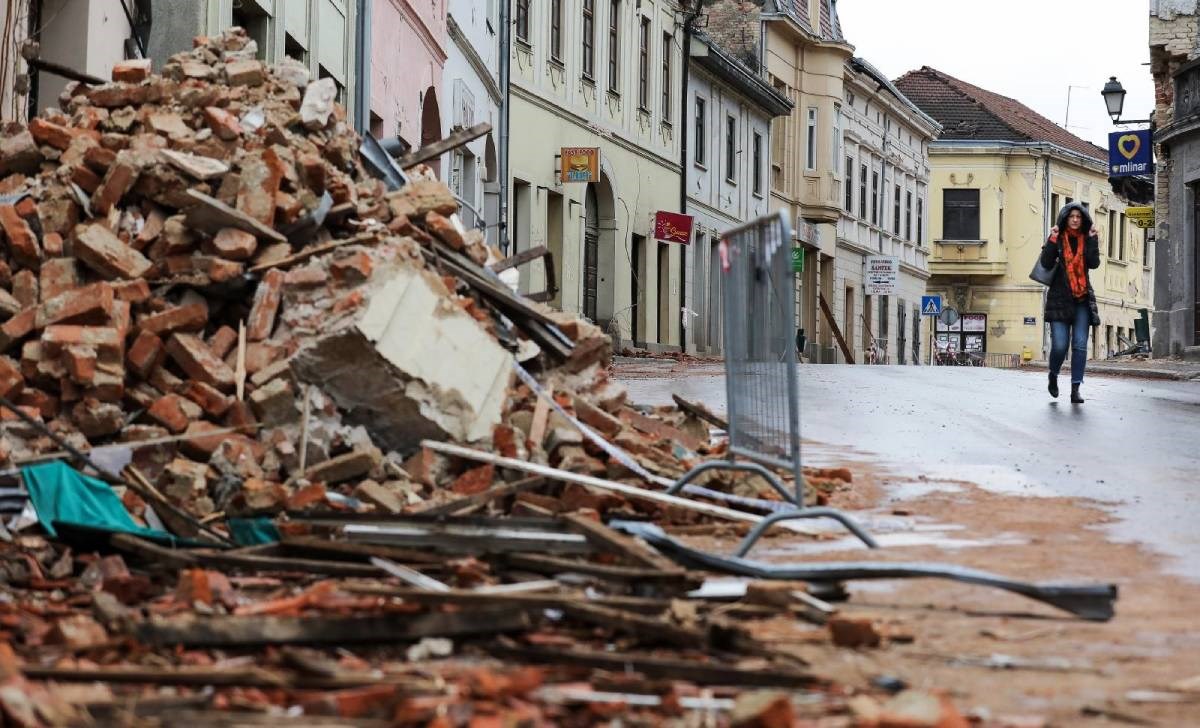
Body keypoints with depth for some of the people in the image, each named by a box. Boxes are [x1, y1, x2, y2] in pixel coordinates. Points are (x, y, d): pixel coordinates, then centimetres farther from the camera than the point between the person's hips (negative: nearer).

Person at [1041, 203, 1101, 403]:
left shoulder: (1087, 239, 9)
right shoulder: (1057, 238, 3)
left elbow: (1094, 263, -5)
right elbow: (1046, 263, -10)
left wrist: (1092, 240, -10)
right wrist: (1052, 240, -17)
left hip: (1082, 299, 2)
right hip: (1060, 298, -2)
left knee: (1080, 345, -5)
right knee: (1060, 345, -9)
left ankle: (1076, 389, -3)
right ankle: (1053, 375, 21)